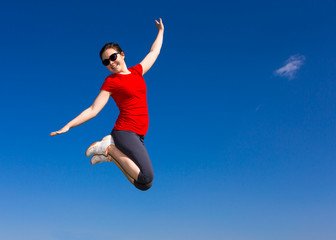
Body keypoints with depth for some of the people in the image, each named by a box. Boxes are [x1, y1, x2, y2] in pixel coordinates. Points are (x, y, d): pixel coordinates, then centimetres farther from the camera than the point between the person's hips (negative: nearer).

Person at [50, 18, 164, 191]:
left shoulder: (136, 71, 14)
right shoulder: (111, 81, 0)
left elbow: (153, 52, 31)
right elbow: (93, 110, -4)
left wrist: (161, 31, 42)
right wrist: (68, 126, -13)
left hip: (139, 136, 6)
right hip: (125, 131, -6)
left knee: (143, 184, 1)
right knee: (146, 180, -18)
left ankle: (110, 153, 9)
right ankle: (109, 148, -5)